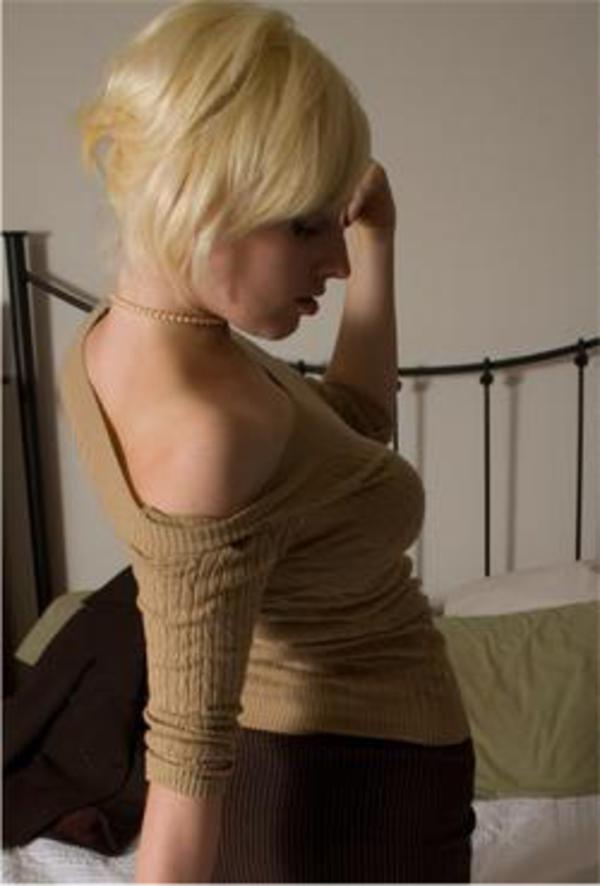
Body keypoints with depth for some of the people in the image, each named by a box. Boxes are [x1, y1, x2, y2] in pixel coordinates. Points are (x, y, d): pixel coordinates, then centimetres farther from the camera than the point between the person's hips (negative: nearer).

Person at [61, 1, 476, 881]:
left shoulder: (105, 341, -7)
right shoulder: (210, 429, -34)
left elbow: (351, 425, 3)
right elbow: (186, 749, -29)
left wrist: (375, 247, 1)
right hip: (361, 783, -8)